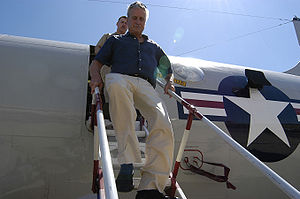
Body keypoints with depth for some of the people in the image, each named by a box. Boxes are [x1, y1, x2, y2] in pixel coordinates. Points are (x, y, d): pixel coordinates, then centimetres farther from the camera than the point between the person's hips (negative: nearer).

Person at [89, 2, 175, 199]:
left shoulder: (154, 46, 39)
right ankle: (127, 162, -48)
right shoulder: (115, 40, 34)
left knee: (163, 124, -32)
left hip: (146, 86, 2)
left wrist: (169, 82, 17)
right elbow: (96, 63, 25)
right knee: (117, 86, -44)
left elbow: (168, 69, 42)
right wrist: (96, 77, 0)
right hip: (120, 77, -2)